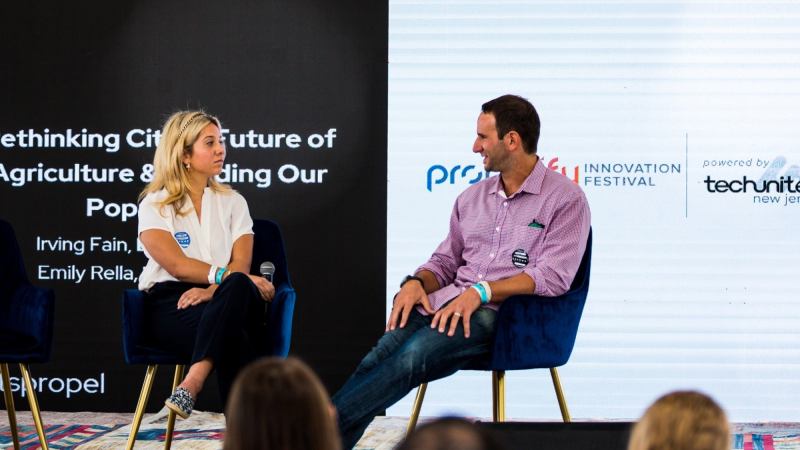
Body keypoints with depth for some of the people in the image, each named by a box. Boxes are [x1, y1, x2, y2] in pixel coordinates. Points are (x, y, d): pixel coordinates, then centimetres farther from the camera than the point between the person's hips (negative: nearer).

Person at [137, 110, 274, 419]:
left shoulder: (232, 202, 20)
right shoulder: (155, 205, 8)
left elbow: (241, 264, 3)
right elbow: (177, 265, -9)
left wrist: (213, 288, -19)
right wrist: (226, 275, -21)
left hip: (226, 301, 3)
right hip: (171, 305, -3)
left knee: (238, 287, -39)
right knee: (233, 336, -38)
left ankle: (192, 384, -49)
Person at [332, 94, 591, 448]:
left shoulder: (566, 198, -1)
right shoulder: (473, 197, 20)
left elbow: (553, 275, -12)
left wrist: (482, 292, -21)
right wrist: (417, 282, -2)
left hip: (504, 313, -6)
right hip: (449, 301, 6)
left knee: (417, 352, -32)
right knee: (386, 350, -25)